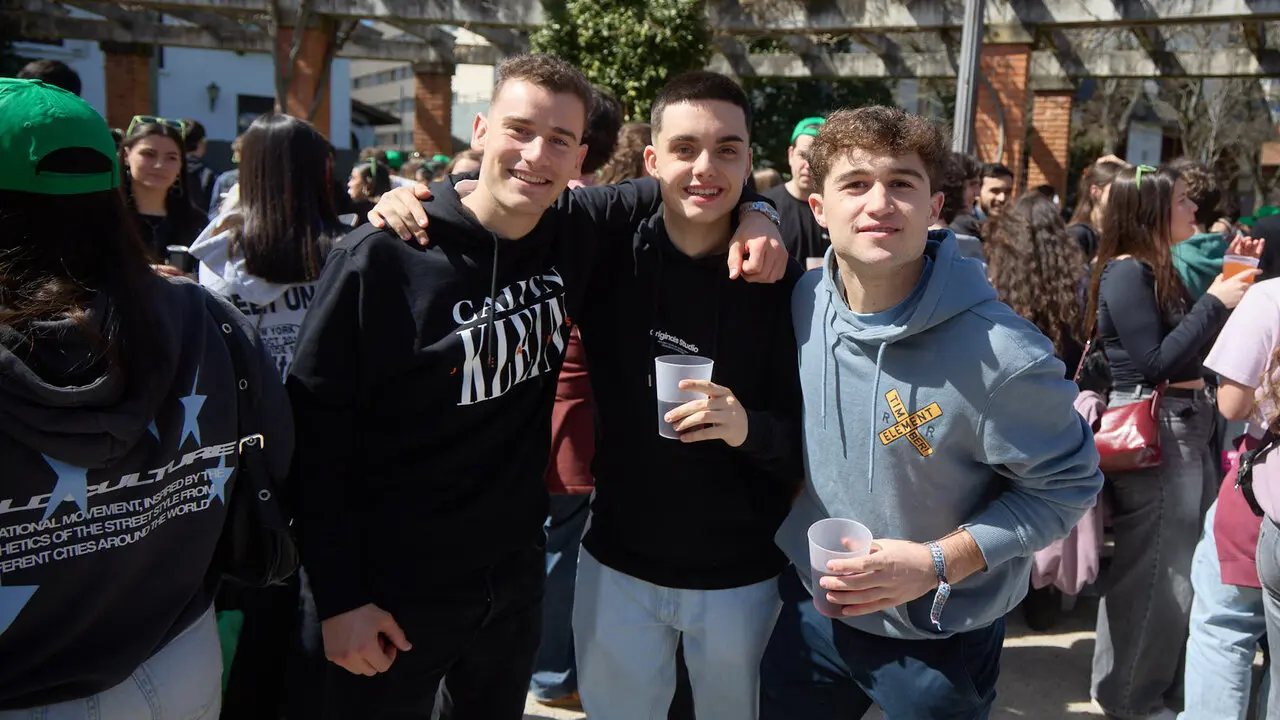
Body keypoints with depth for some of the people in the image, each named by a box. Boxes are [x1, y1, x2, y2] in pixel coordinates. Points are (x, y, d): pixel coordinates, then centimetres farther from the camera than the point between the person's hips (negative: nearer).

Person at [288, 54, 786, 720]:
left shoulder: (577, 230, -6)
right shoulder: (380, 258, -18)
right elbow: (315, 429, -14)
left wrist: (750, 214, -9)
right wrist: (339, 599, -14)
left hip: (518, 572, 5)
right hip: (395, 593, -4)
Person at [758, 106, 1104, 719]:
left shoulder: (1000, 354, -25)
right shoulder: (801, 302, -11)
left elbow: (1066, 485, -13)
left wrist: (938, 563, -23)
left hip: (939, 639, -4)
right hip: (811, 608, 4)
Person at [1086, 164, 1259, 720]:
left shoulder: (1159, 271, 14)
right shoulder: (1125, 272, -13)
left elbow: (1189, 350, 11)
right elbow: (1156, 363, -19)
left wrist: (1228, 291, 8)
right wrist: (1217, 303, -14)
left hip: (1185, 429, 9)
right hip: (1151, 433, -9)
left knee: (1179, 567, 17)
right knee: (1157, 572, 0)